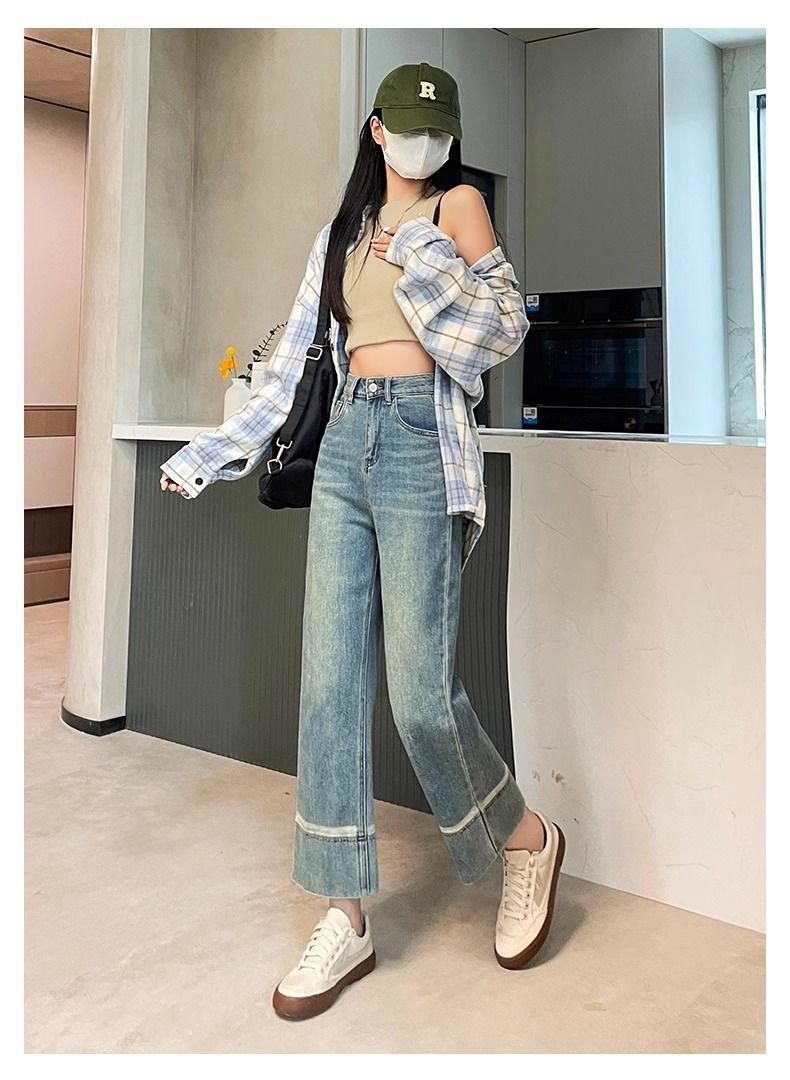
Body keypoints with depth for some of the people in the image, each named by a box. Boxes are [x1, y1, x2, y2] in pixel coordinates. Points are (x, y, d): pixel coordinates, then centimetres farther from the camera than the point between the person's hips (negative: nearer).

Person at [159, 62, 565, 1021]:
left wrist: (422, 253, -8)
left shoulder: (457, 203, 8)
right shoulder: (341, 233, 21)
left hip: (421, 442, -5)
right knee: (330, 685, -1)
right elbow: (294, 361, 19)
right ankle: (346, 919, 8)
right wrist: (211, 453, 16)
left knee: (420, 691, -10)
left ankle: (529, 840, 18)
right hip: (343, 444, 5)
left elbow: (504, 328, -1)